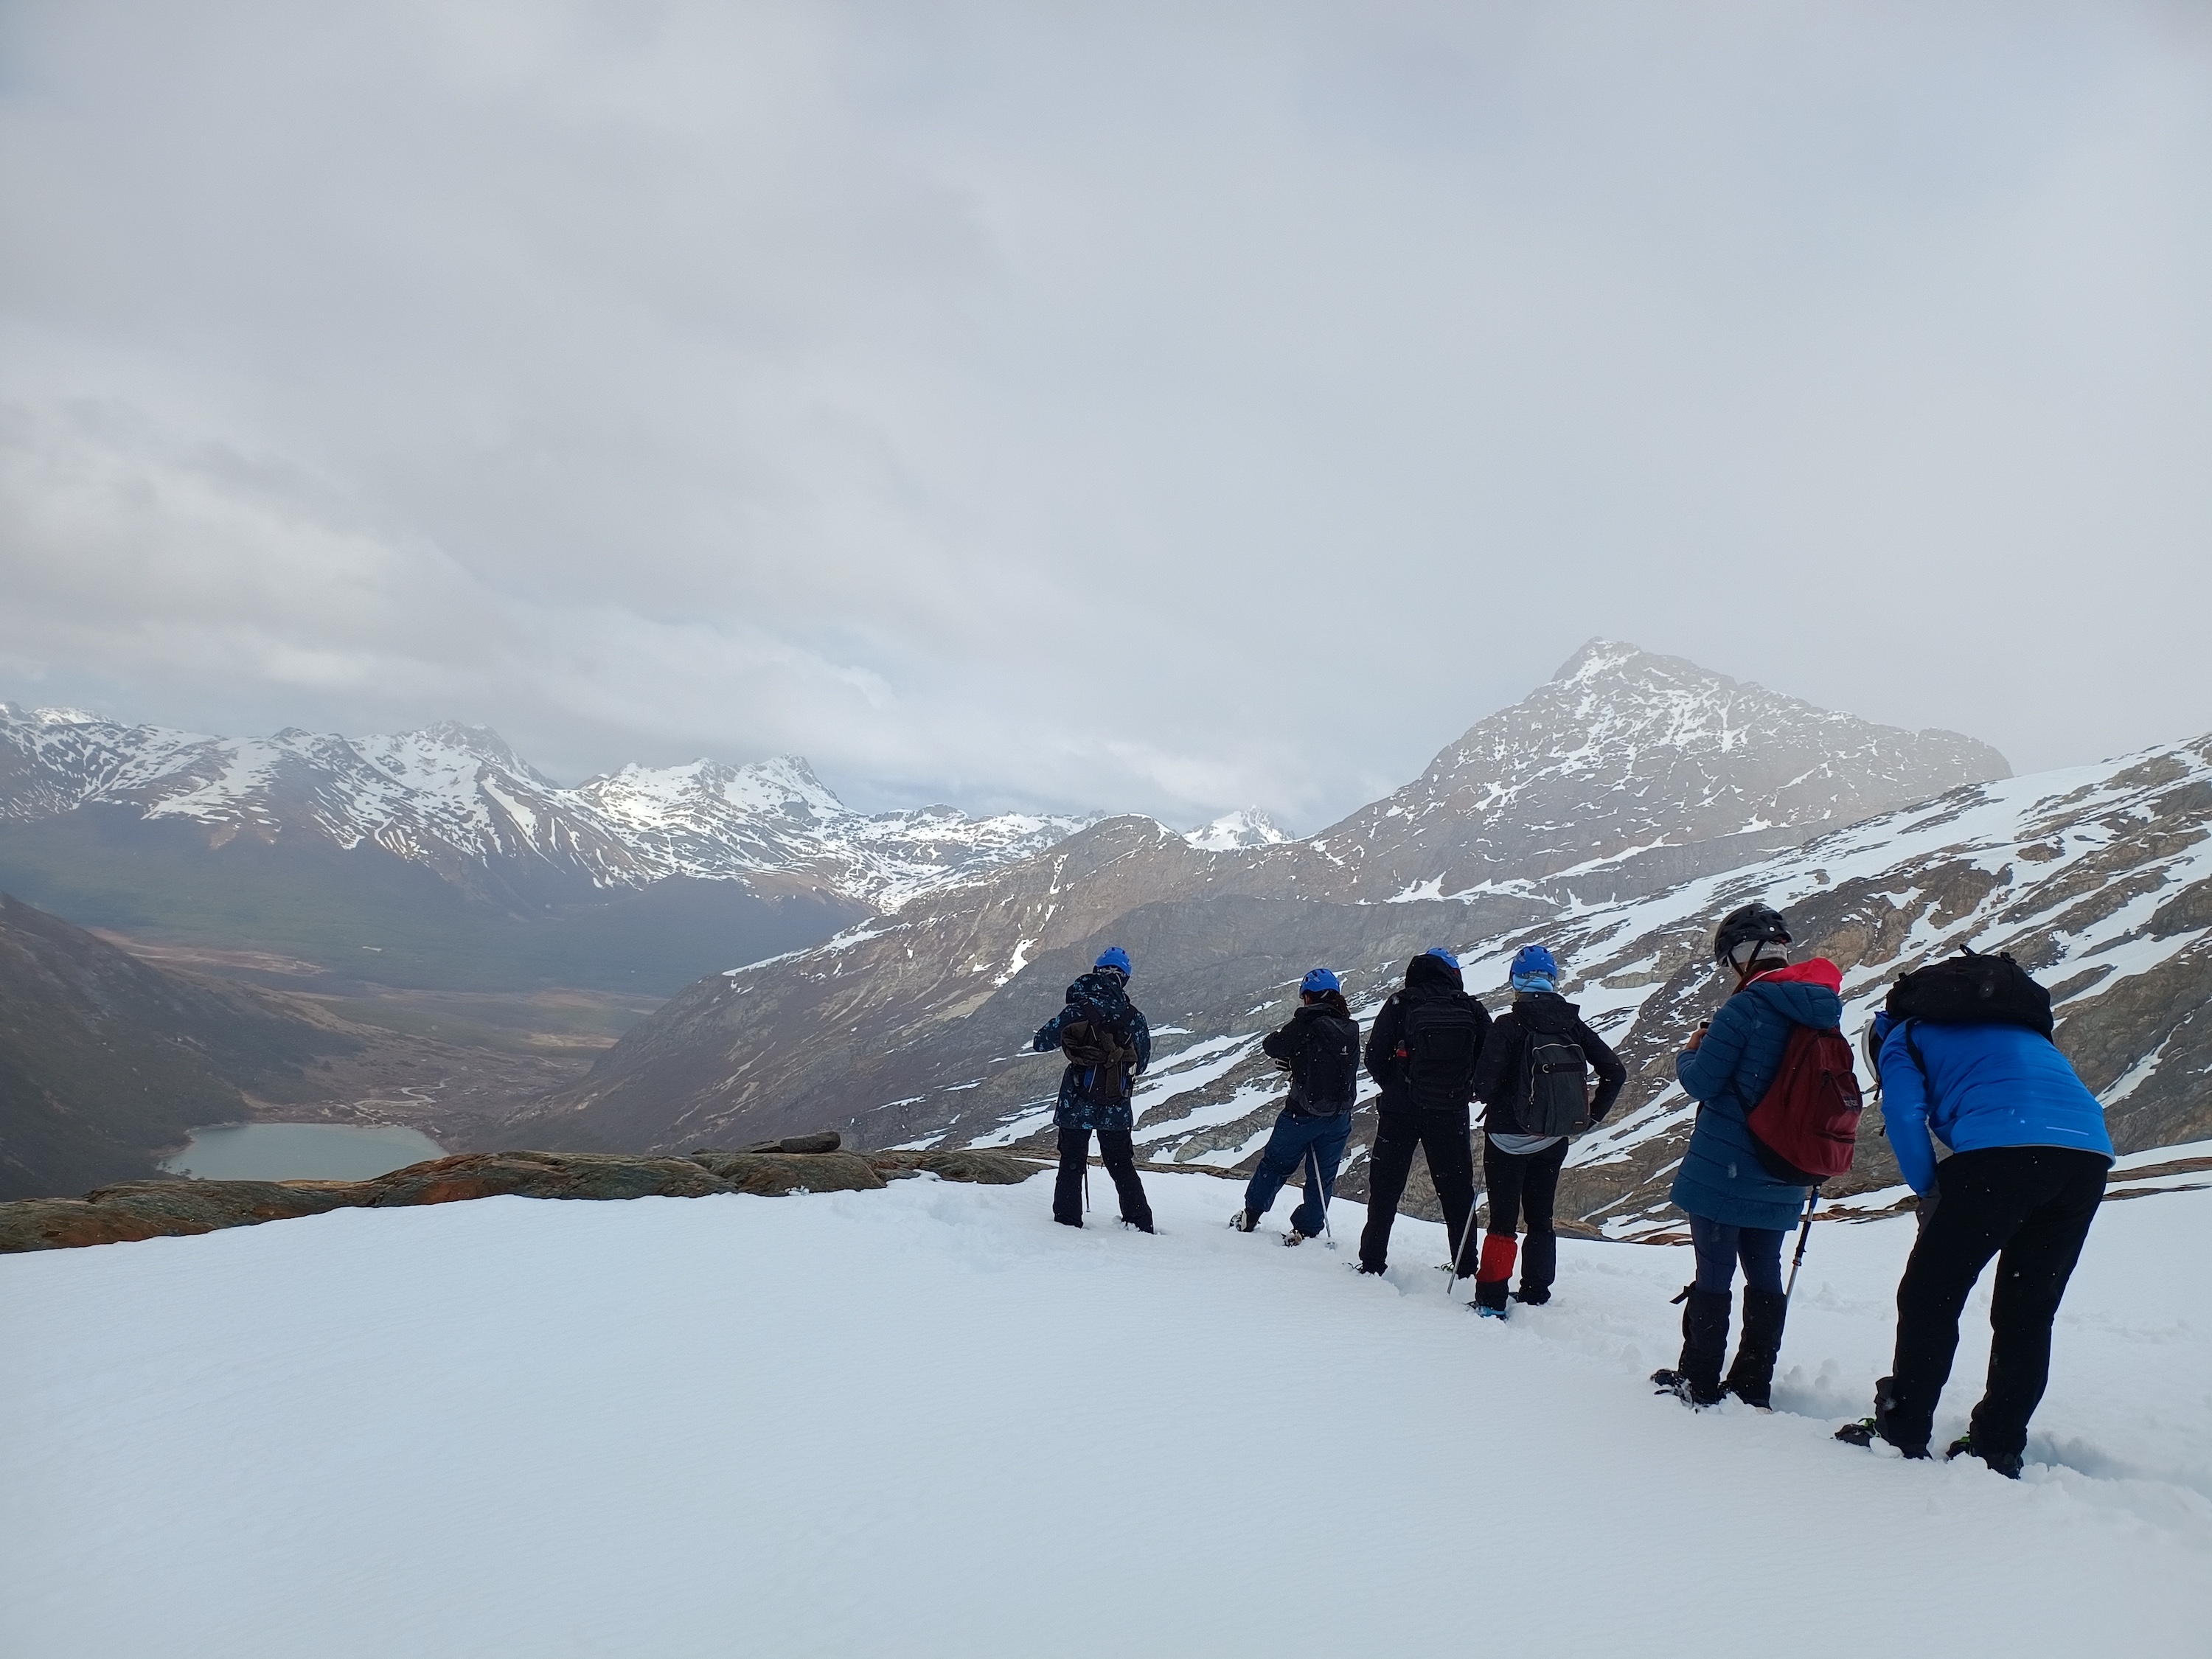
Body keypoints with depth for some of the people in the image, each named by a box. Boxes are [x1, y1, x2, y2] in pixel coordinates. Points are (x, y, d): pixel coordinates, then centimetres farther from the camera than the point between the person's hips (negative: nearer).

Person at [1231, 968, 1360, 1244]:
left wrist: (1274, 1038, 14)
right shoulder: (1351, 1029, 3)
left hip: (1303, 1111, -4)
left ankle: (1250, 1215, 24)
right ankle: (1307, 1230, 14)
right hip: (1340, 1116, 4)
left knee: (1275, 1164, 14)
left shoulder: (1306, 1025, -15)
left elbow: (1272, 1047, -8)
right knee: (1323, 1175, 13)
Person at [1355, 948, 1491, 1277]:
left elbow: (1374, 1059, -5)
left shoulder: (1399, 1004, -5)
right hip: (1451, 1114, 1)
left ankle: (1372, 1264, 12)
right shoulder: (1471, 1009, -1)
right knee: (1457, 1192, 13)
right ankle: (1465, 1268, 16)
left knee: (1385, 1190, 10)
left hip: (1399, 1111, -1)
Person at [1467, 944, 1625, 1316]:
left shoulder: (1509, 1026, -16)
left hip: (1508, 1138, -4)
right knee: (1541, 1218, 17)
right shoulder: (1572, 1025, -2)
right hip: (1552, 1141, 4)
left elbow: (1484, 1083, -20)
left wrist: (1491, 1100, 3)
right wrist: (1593, 1115, 8)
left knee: (1503, 1219, 3)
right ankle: (1536, 1295, 21)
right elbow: (1615, 1072, -1)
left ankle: (1491, 1300, 3)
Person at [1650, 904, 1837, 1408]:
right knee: (1765, 1276, 13)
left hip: (1723, 1171, -7)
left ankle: (1700, 1381, 9)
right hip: (1781, 1179, 7)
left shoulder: (1746, 1009, -18)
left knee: (1713, 1274, 1)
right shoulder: (1821, 1015, 5)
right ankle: (1754, 1385, 19)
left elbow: (1702, 1083, -14)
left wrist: (1689, 1053, 5)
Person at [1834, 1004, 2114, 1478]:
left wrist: (1931, 1193, 12)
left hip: (2004, 1146, -6)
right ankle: (1998, 1447, 15)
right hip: (2091, 1154, 7)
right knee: (2027, 1312, 14)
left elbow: (1905, 1114, 0)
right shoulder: (2016, 1029, 39)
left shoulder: (1902, 1038, 19)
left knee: (1930, 1294, 5)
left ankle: (1902, 1433, 7)